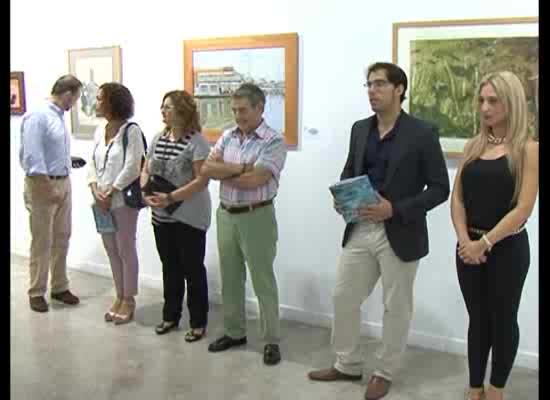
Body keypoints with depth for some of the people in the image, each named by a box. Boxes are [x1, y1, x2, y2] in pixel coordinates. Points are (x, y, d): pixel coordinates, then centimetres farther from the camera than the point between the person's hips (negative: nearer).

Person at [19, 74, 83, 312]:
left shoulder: (59, 117, 8)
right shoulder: (37, 117, -17)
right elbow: (32, 158, -21)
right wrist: (48, 189, -20)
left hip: (63, 183, 8)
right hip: (42, 185, -8)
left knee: (62, 239, 14)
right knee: (42, 243, 2)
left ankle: (60, 287, 26)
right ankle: (36, 292, 15)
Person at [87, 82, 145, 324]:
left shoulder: (131, 130, -11)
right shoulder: (100, 131, 10)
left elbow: (132, 167, -17)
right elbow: (92, 163, 10)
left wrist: (111, 193, -16)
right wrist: (95, 189, -6)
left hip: (122, 199, -7)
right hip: (101, 200, 7)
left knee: (126, 250, 2)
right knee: (111, 250, 14)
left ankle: (129, 299, 15)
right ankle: (119, 296, 26)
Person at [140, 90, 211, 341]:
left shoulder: (196, 141, -13)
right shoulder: (158, 139, 8)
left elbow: (202, 180, -19)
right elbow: (146, 172, 12)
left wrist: (170, 197, -23)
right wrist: (146, 194, -8)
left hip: (189, 218, -6)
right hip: (162, 217, 6)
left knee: (193, 270, 4)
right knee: (170, 268, 17)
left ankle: (198, 322, 16)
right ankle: (170, 316, 30)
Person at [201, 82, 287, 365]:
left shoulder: (274, 141, -11)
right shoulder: (227, 137, 8)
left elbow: (254, 180, -22)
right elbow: (206, 168, -4)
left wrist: (222, 171, -7)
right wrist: (241, 167, -16)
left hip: (256, 217, -6)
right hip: (225, 215, 6)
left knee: (263, 281, 3)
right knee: (230, 278, 16)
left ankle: (271, 341, 14)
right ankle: (234, 332, 31)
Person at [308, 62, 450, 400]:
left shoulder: (423, 133, -10)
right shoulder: (360, 129, 7)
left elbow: (439, 189, -10)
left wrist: (396, 209, -21)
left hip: (399, 235, -5)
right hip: (359, 230, 6)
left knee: (395, 307, 9)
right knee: (343, 297, 11)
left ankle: (384, 373, 27)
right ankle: (348, 365, 29)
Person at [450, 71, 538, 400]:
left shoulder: (528, 149, -9)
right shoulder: (474, 145, 6)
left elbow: (523, 209, -14)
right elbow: (457, 198, 5)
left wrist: (485, 243, -15)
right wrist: (465, 240, -9)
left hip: (507, 248, -4)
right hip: (470, 247, 4)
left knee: (503, 318, 10)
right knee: (477, 318, 13)